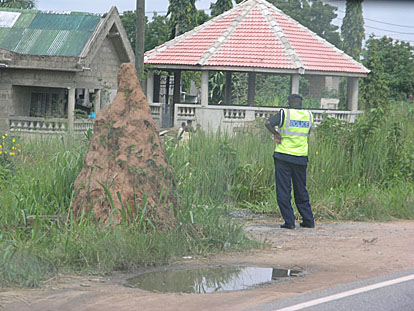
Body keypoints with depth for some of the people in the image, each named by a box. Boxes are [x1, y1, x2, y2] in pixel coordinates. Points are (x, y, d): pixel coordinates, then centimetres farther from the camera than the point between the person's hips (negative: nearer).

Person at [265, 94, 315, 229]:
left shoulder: (284, 113, -6)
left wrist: (276, 134, -6)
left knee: (283, 190, 2)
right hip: (301, 158, 4)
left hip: (283, 156, -4)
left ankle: (289, 221, -3)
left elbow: (268, 123, -21)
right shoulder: (308, 115, 7)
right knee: (301, 190, 15)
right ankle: (308, 220, 16)